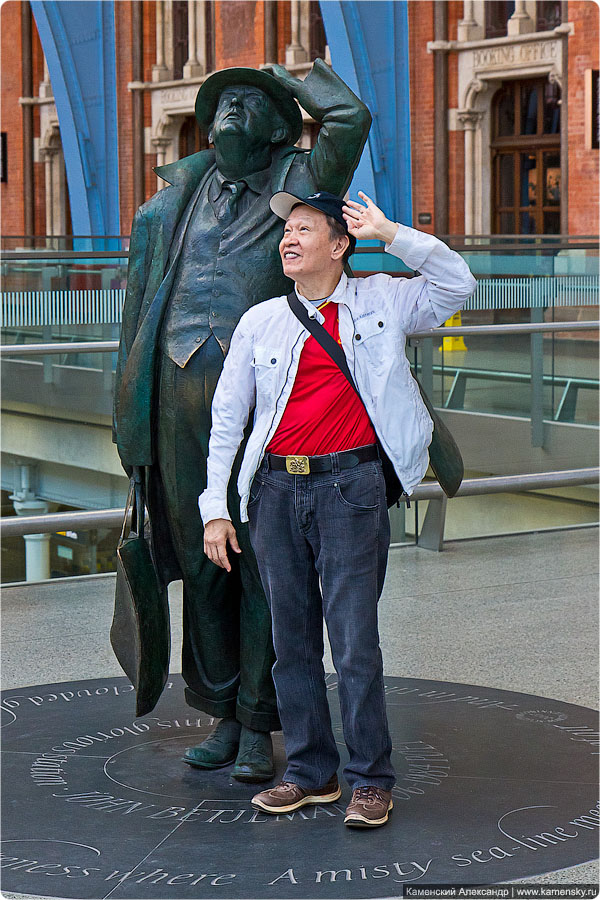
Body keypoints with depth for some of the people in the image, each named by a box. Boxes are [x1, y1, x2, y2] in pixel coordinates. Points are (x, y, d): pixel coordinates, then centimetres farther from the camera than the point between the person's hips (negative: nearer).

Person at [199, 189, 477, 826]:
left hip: (349, 486, -3)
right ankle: (310, 771, 19)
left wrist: (389, 233, -3)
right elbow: (227, 417, 11)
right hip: (275, 490, 3)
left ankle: (370, 780, 7)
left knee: (355, 641, -4)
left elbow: (457, 283, 0)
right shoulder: (260, 321, 10)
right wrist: (215, 508, 5)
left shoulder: (380, 302, 7)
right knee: (291, 640, 8)